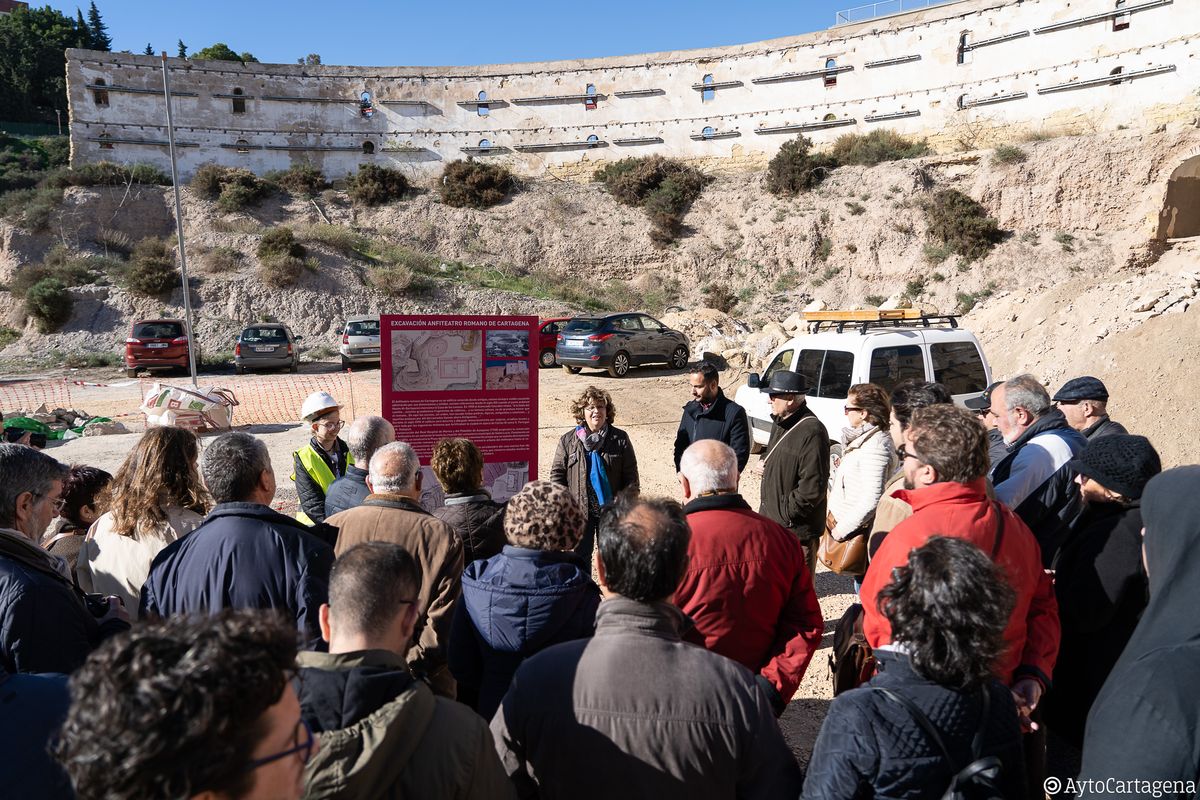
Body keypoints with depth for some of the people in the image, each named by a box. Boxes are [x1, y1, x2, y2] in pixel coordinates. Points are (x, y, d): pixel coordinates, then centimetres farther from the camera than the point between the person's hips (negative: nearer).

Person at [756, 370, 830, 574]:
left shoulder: (811, 431, -21)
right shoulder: (782, 424, 10)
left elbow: (813, 488, -23)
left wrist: (786, 512, -16)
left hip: (796, 528, -9)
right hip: (772, 521, 9)